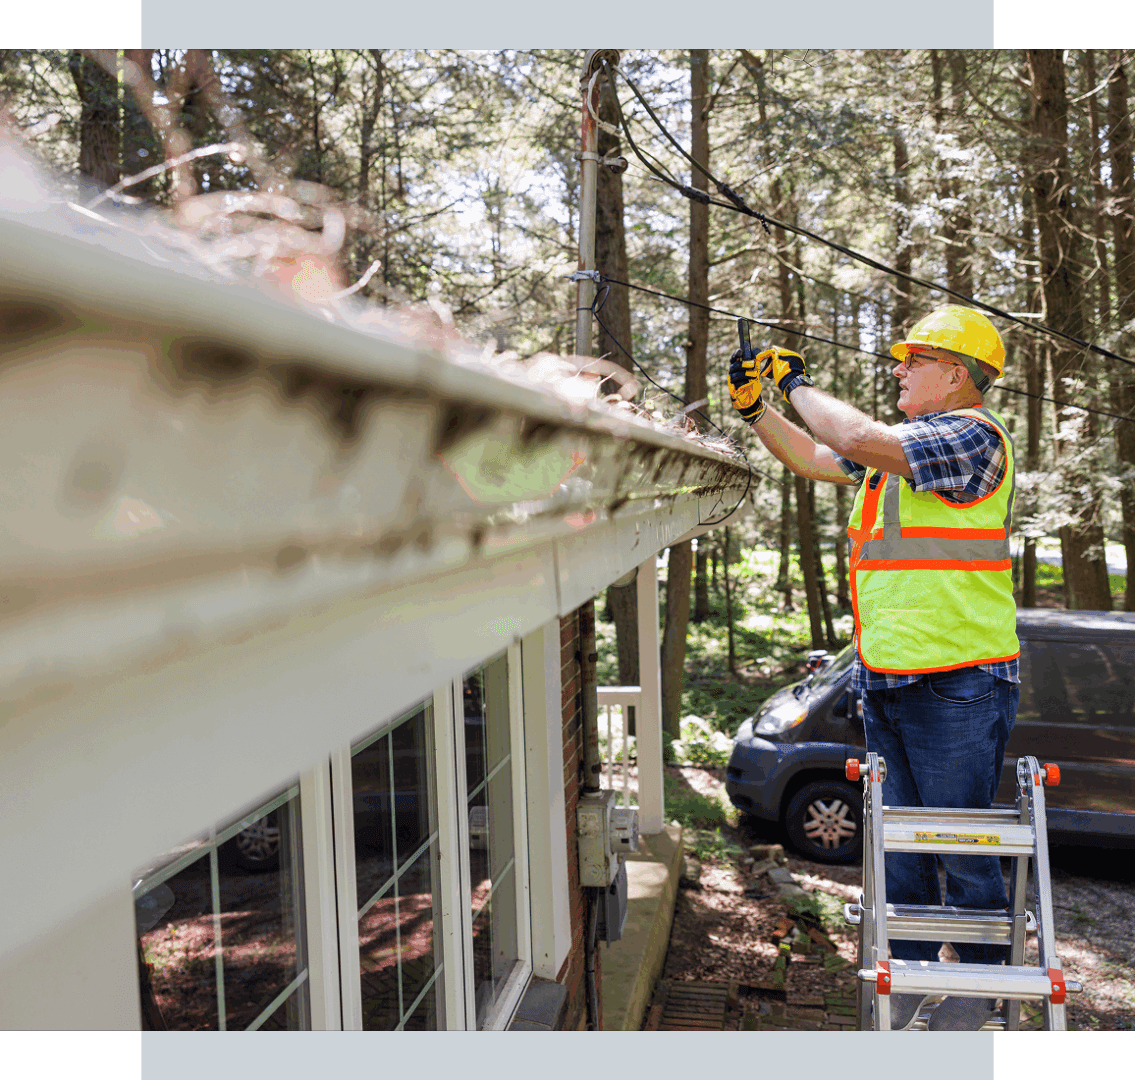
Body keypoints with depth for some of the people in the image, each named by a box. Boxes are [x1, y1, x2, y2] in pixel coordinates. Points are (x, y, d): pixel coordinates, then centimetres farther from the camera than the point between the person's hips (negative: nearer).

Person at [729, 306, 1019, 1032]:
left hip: (958, 683, -9)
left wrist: (799, 383, -10)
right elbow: (815, 458, 23)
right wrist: (755, 405, 11)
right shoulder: (905, 444, 15)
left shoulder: (974, 434, -12)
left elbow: (861, 439, -25)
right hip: (886, 679, 9)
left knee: (963, 847, 3)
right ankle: (911, 969, 30)